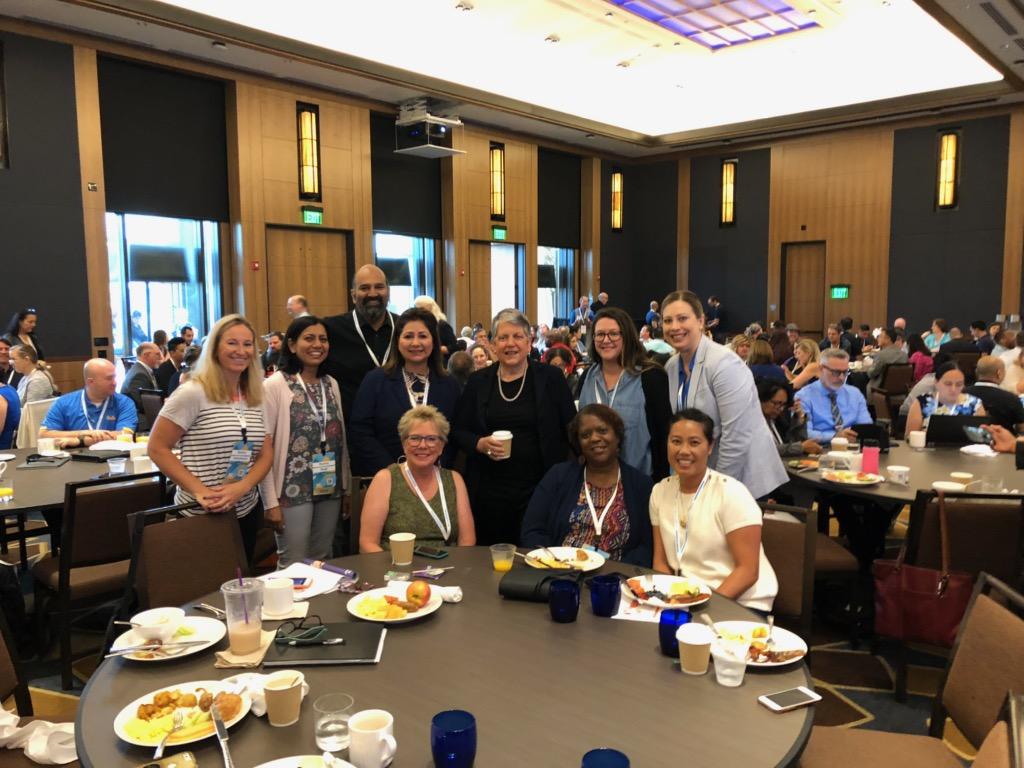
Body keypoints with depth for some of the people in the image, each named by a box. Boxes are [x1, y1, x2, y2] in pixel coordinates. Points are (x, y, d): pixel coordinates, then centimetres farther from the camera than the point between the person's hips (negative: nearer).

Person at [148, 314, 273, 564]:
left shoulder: (256, 397, 6)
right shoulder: (193, 392, -12)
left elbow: (266, 454, 5)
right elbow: (157, 448, -11)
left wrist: (241, 488, -13)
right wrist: (199, 490, -19)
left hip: (247, 511, 6)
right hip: (200, 514, -6)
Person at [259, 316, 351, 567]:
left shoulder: (331, 384, 9)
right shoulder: (274, 386, -9)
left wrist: (347, 486, 11)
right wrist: (270, 501, -13)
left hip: (330, 489, 5)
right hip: (293, 489, -5)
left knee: (322, 561, 13)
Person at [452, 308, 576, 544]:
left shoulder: (551, 378, 2)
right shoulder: (478, 382, 7)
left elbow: (571, 431, 3)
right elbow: (458, 431, 11)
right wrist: (480, 444, -8)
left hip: (539, 489, -1)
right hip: (489, 492, 2)